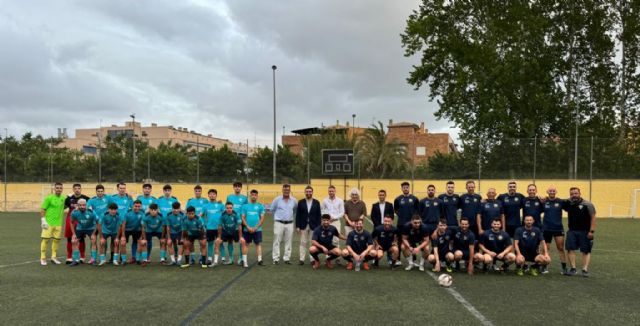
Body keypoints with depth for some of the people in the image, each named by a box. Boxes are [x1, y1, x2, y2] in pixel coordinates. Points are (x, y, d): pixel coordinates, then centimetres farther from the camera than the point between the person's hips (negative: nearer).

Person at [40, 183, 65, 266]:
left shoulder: (63, 198, 7)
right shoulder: (49, 197, -8)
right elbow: (42, 209, -8)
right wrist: (43, 220, -13)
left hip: (58, 223, 5)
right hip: (48, 223, -5)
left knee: (57, 240, 8)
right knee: (46, 239, -3)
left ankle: (53, 257, 19)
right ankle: (43, 258, 6)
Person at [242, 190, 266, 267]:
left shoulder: (260, 206, 4)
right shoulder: (245, 206, 4)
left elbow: (262, 218, 0)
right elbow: (243, 218, 2)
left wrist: (256, 227, -9)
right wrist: (248, 227, -9)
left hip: (257, 229, 0)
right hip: (247, 229, 0)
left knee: (258, 244, 1)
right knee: (246, 244, 4)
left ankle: (260, 260, 5)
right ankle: (244, 261, 9)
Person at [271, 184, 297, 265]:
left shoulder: (293, 200, 3)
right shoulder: (277, 199, -2)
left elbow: (295, 209, 20)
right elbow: (272, 210, 9)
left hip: (289, 224, 2)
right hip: (279, 223, -2)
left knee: (288, 242, 5)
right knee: (277, 241, -3)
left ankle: (287, 258, 12)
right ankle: (276, 259, 2)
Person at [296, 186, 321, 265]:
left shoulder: (316, 202, 4)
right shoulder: (301, 202, 3)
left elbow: (319, 215, 2)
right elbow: (298, 215, 2)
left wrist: (318, 227, -3)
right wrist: (297, 226, -4)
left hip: (313, 226, 0)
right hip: (303, 226, 0)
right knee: (303, 243, 4)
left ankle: (313, 259, 10)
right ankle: (302, 259, 8)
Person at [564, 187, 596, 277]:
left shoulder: (587, 204, -8)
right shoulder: (568, 204, 5)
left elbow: (593, 218, -9)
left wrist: (592, 231, -15)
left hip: (585, 232, -4)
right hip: (572, 231, 4)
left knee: (586, 251, 2)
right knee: (570, 249, -1)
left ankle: (585, 270, 5)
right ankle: (573, 269, 6)